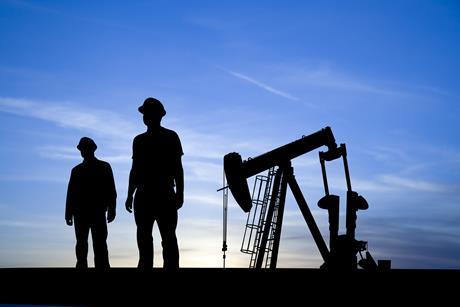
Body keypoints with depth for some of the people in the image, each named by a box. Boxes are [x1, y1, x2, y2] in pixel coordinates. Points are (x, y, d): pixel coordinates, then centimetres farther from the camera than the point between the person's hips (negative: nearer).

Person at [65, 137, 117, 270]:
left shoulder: (104, 167, 11)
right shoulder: (77, 170, 17)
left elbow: (111, 190, 4)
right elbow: (70, 193, 12)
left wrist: (111, 210, -7)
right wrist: (69, 213, 2)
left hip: (98, 212, -2)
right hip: (80, 212, 2)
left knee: (99, 243, -8)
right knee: (81, 243, -1)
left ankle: (102, 267, -12)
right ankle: (82, 266, -1)